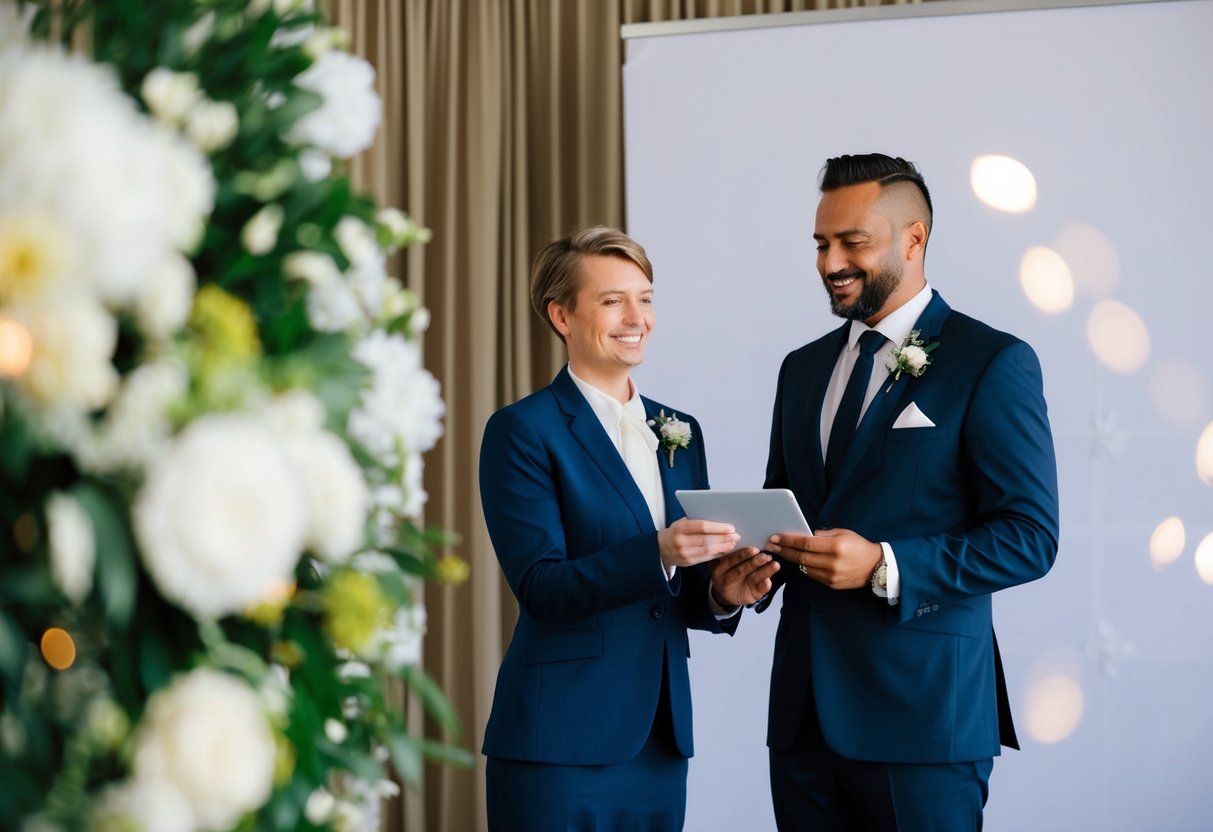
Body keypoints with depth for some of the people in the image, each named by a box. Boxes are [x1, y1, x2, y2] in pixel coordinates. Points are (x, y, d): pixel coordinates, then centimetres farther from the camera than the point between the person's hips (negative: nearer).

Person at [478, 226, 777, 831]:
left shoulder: (679, 431, 14)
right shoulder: (523, 431, -5)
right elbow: (540, 587, -14)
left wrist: (722, 591, -6)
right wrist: (659, 554, -26)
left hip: (660, 739, 6)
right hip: (562, 742, -6)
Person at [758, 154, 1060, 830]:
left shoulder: (994, 363, -5)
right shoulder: (803, 368, 16)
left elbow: (1030, 537, -10)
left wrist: (885, 566, -21)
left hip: (922, 712, -6)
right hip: (805, 711, 6)